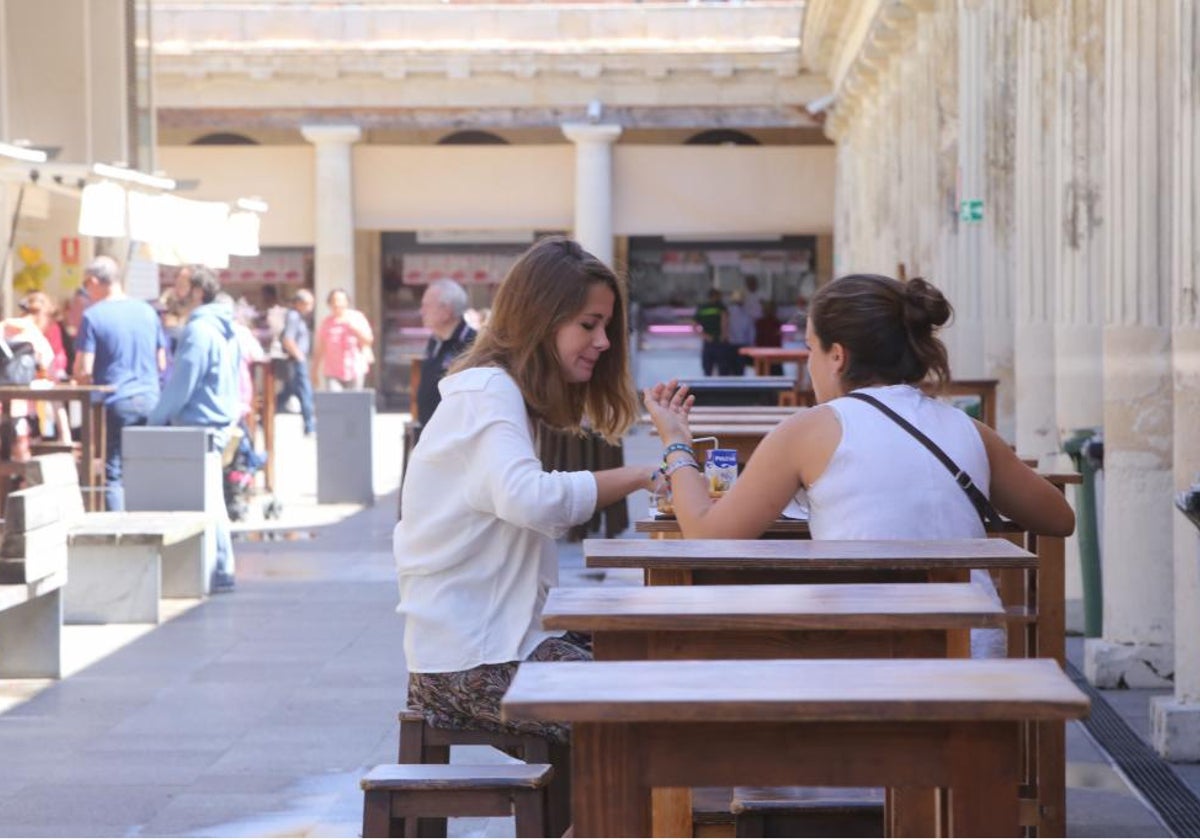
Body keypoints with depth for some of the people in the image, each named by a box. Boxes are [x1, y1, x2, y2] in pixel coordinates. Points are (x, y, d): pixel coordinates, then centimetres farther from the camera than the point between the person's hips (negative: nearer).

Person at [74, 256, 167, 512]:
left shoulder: (93, 316, -7)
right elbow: (162, 364, 13)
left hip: (116, 404, -4)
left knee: (113, 475, 1)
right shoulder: (147, 311, 8)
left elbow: (83, 371, -9)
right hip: (150, 400, 4)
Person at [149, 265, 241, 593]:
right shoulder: (224, 328, 13)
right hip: (223, 418, 10)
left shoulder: (198, 331, -17)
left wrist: (156, 420, -7)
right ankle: (220, 568, 17)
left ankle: (221, 572, -2)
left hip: (200, 424, -10)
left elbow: (181, 385, -18)